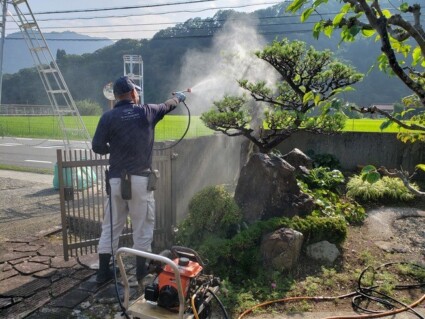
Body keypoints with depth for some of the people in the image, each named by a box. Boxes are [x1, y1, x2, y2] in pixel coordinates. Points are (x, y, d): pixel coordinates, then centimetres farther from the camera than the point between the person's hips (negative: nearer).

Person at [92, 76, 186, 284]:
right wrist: (180, 97, 42)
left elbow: (97, 147, -4)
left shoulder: (108, 117, -2)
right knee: (142, 226, 10)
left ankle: (103, 272, 21)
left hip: (116, 180, 1)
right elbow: (168, 105, 20)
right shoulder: (147, 112, 1)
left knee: (111, 227, 12)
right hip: (141, 179, -1)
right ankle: (141, 271, 20)